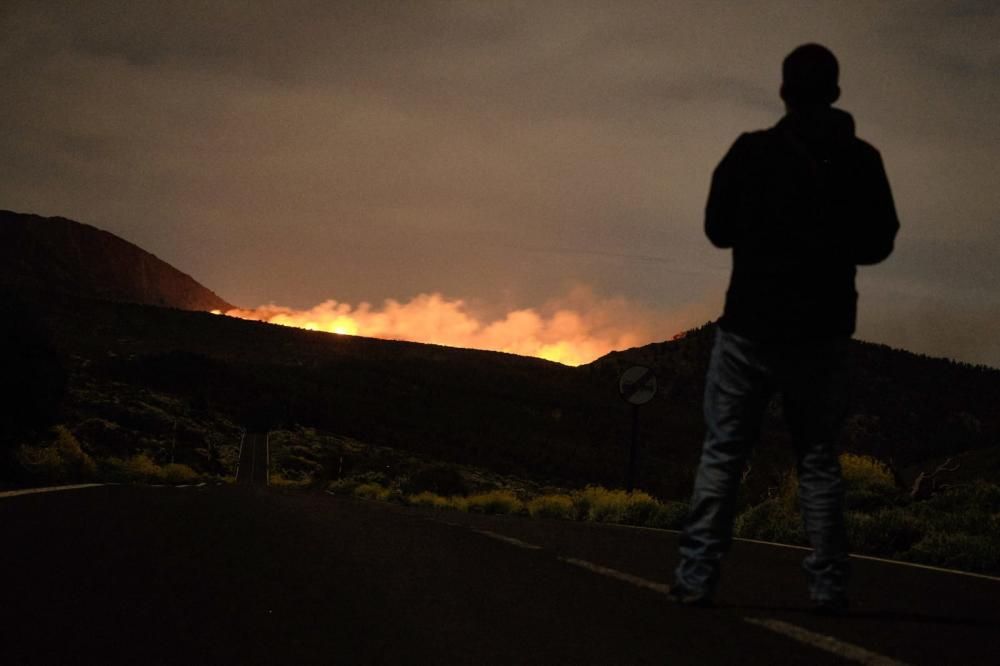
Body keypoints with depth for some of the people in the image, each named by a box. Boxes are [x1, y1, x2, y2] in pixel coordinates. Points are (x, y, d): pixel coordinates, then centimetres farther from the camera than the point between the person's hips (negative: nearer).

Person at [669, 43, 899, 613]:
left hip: (751, 327, -1)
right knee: (819, 459, 9)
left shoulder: (751, 152, -6)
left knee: (722, 454, 4)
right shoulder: (861, 161, -2)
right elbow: (878, 244, 8)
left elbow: (718, 229, 4)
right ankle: (829, 583, 4)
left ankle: (697, 576, -2)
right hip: (824, 332, 1)